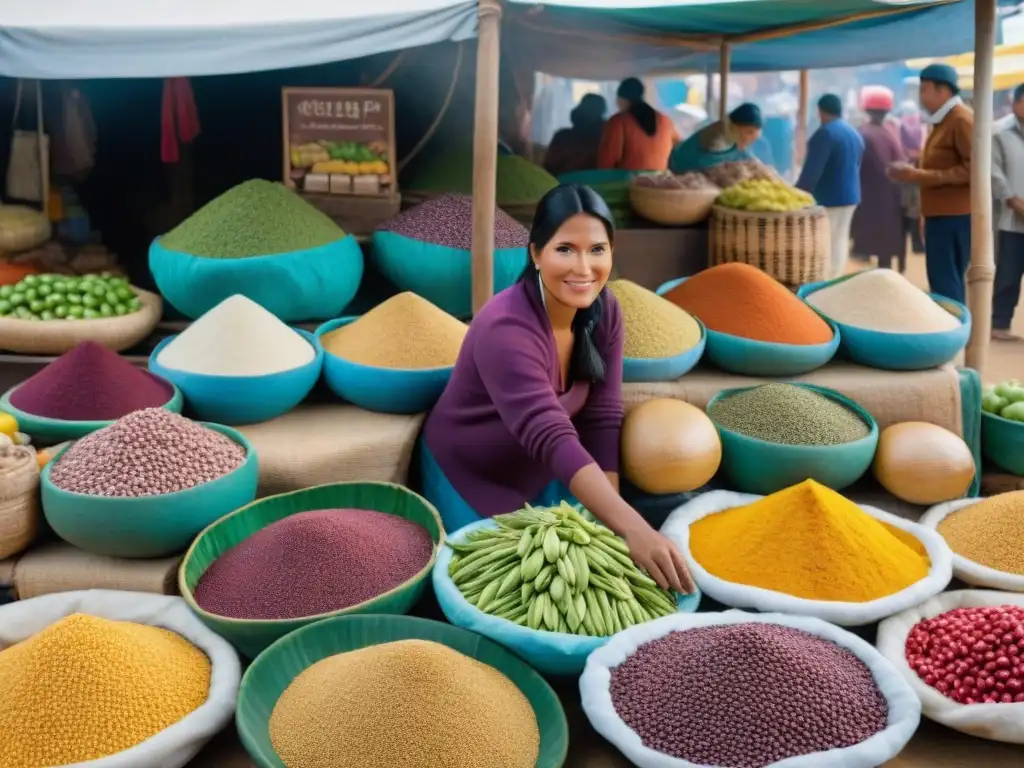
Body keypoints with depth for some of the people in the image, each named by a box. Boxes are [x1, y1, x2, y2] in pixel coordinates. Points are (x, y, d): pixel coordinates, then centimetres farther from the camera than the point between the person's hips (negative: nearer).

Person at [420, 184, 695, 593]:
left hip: (541, 475, 6)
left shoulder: (604, 310, -13)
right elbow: (552, 438, -44)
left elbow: (602, 419, -13)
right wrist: (634, 529, -53)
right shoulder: (505, 329, -35)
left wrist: (611, 526, -19)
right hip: (468, 477, -6)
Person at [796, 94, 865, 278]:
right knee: (841, 239, 11)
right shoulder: (855, 134, 12)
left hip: (828, 197, -9)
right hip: (850, 195, 9)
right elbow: (855, 168, 18)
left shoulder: (825, 133, -15)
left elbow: (811, 170, -19)